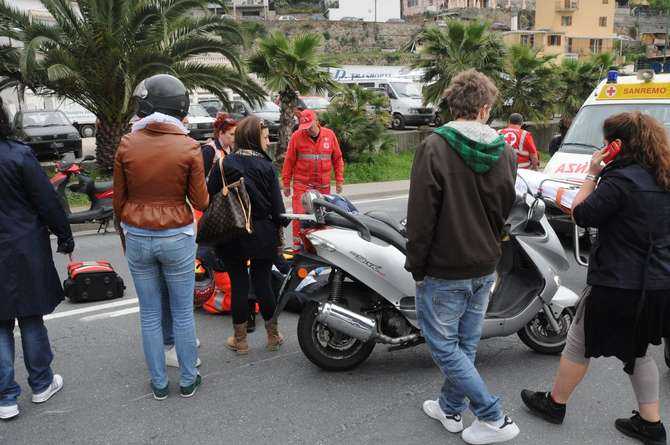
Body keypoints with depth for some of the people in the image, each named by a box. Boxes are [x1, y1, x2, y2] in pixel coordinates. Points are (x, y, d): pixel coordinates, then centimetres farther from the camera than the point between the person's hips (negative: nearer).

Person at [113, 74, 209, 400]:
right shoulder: (189, 147, -10)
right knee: (182, 313, 12)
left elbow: (119, 199, 3)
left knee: (150, 314, 12)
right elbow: (200, 202, -5)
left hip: (137, 238, 2)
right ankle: (188, 380, 24)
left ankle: (159, 383, 23)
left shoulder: (127, 145, -5)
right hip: (177, 238, -2)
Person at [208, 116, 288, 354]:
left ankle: (240, 339, 18)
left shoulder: (222, 165, -4)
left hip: (232, 236, 0)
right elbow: (277, 205, -6)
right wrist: (278, 235, 5)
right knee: (263, 282, 10)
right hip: (263, 234, 0)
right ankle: (273, 336, 22)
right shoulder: (266, 166, -6)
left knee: (238, 284, 7)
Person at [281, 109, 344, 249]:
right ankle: (297, 245, -2)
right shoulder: (297, 136, -1)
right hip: (302, 184, -2)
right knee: (300, 214, -8)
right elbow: (289, 161, 4)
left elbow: (338, 159, 11)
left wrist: (339, 180, 7)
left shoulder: (329, 135, 5)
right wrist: (286, 183, 3)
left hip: (323, 185, 2)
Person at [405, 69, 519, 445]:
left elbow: (421, 215, -17)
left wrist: (416, 266, -8)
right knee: (466, 342, 18)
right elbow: (505, 210, 11)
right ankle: (451, 407, 34)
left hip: (444, 269, -6)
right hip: (485, 268, 6)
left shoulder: (435, 148, -16)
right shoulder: (506, 152, 1)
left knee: (444, 346, 6)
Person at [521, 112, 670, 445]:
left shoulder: (620, 180, -20)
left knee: (579, 343, 11)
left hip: (619, 286, -8)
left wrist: (592, 174, -6)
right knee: (637, 351, 23)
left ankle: (555, 403, 27)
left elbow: (582, 215, -15)